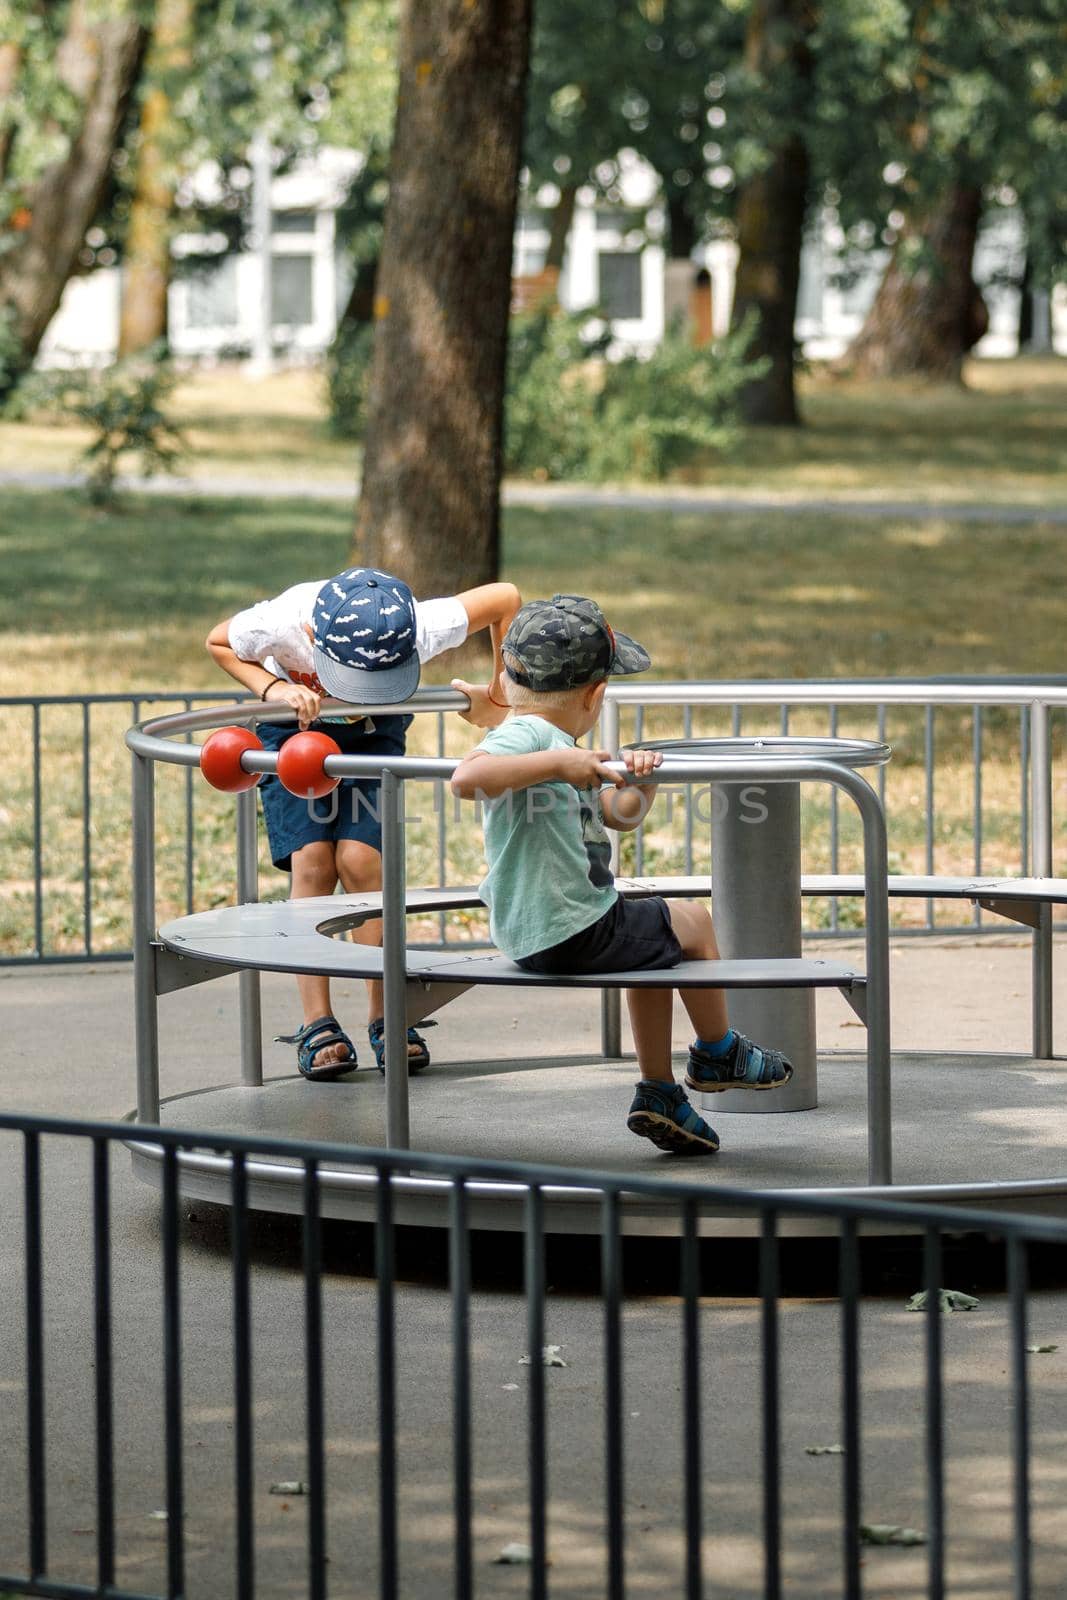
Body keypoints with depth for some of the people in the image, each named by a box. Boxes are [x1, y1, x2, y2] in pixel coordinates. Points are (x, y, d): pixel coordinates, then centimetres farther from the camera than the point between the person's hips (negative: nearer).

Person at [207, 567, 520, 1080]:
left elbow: (505, 598, -19)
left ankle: (385, 1019, -4)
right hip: (294, 725, 0)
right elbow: (218, 643, -14)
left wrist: (496, 696, -10)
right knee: (312, 861, -13)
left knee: (360, 860, -15)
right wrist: (274, 689, -32)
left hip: (376, 731, 0)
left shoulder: (423, 631, -38)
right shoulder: (280, 627, -38)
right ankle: (317, 1025, -7)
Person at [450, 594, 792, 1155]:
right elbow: (467, 778, -42)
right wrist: (557, 763, -41)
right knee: (691, 923, 10)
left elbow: (619, 814, 18)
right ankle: (717, 1055, 32)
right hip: (570, 934, -11)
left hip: (538, 933, 11)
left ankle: (658, 1095, 36)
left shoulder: (554, 742, 12)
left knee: (656, 936, 32)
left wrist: (639, 784, -5)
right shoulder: (524, 736, -21)